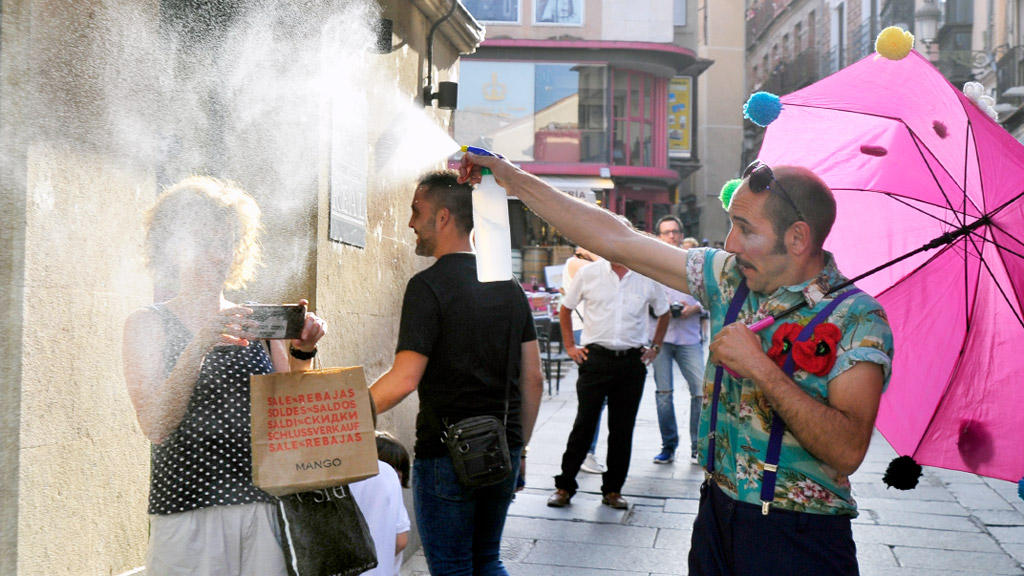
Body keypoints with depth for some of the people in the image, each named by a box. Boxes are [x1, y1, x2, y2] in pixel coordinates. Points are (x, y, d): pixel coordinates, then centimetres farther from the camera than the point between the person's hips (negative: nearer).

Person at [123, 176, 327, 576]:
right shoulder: (148, 324, 2)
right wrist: (199, 347, -23)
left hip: (266, 505, 3)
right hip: (187, 509, -2)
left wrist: (301, 353, -9)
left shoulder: (254, 321, 9)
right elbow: (156, 427, -11)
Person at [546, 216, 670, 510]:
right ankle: (564, 486, 10)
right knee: (584, 424, 0)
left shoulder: (647, 278, 4)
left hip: (632, 362, 2)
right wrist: (570, 345, 8)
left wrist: (655, 347, 14)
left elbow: (664, 313, 19)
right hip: (596, 358, -2)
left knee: (623, 429, 8)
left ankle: (613, 489, 20)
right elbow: (565, 309, 13)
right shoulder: (588, 273, 1)